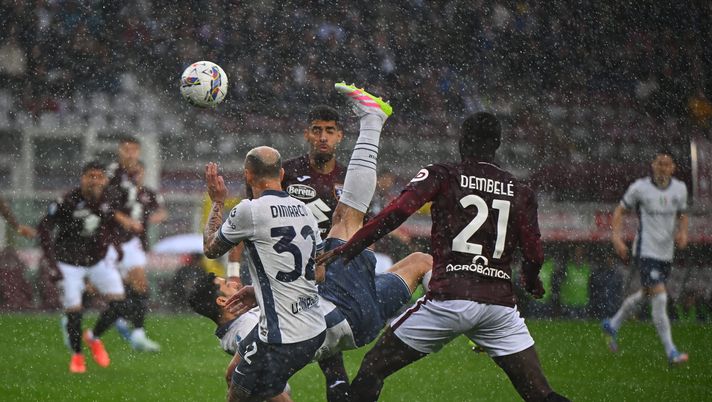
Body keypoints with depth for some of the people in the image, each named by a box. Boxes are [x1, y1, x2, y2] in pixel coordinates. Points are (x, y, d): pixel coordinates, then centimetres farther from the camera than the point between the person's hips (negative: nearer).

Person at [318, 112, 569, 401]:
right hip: (499, 304, 3)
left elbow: (396, 212, -9)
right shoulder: (520, 192, 12)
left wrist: (347, 251, -4)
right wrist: (532, 282, 31)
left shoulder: (441, 176, 4)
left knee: (371, 372, 9)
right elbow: (534, 255, 9)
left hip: (448, 299, -3)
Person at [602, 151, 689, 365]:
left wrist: (682, 232, -1)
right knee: (660, 299, -15)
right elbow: (620, 211, 1)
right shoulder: (640, 188, -9)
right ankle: (671, 351, -12)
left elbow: (682, 214, 19)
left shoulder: (680, 188, 4)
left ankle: (612, 325, 43)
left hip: (667, 252, 6)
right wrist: (616, 237, -10)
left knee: (645, 295, 19)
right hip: (646, 252, -6)